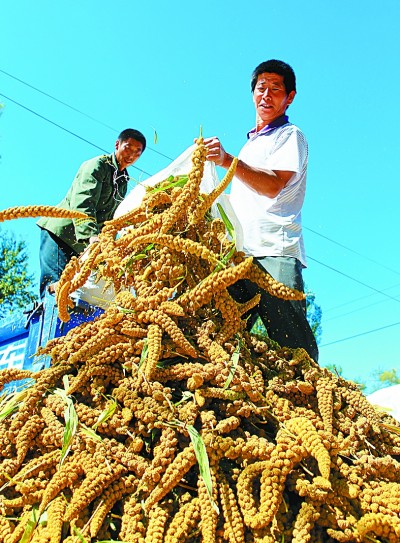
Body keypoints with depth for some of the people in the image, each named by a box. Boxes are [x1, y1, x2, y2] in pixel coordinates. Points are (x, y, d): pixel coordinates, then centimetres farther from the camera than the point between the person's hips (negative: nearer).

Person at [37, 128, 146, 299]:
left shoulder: (123, 181, 17)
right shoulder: (97, 165, -9)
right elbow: (82, 202, -26)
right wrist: (91, 234, -41)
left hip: (83, 245, 7)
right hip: (60, 231, -7)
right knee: (56, 286, -21)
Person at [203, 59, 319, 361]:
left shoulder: (290, 135, 9)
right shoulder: (251, 143, 32)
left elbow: (273, 185, -10)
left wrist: (228, 160, -20)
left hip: (274, 250, -7)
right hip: (239, 252, 7)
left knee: (293, 346, -13)